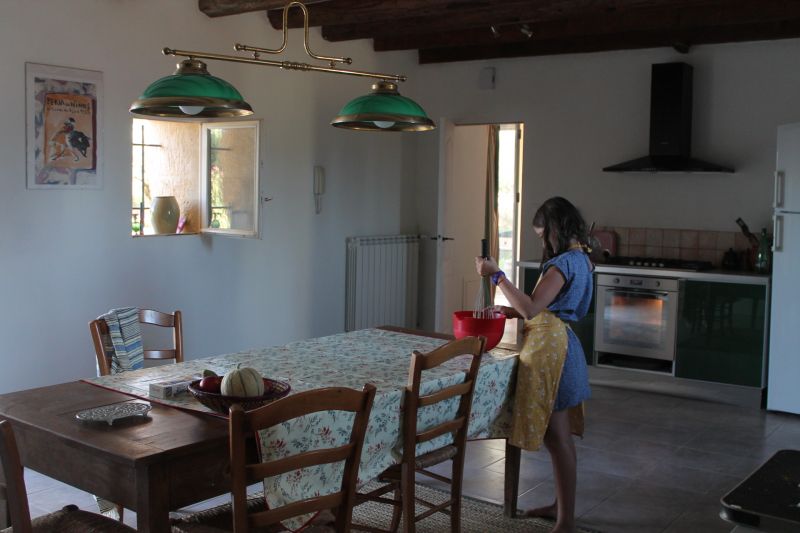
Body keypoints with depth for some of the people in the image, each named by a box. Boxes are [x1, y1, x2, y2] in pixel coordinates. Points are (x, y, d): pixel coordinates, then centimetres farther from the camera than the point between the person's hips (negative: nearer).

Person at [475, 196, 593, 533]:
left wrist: (496, 275, -19)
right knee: (560, 435, 18)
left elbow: (531, 308, -24)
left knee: (557, 437, -4)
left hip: (550, 350, -10)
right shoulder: (579, 259, 13)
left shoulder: (564, 263, -17)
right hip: (559, 344, 10)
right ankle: (561, 505, 31)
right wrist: (514, 312, 12)